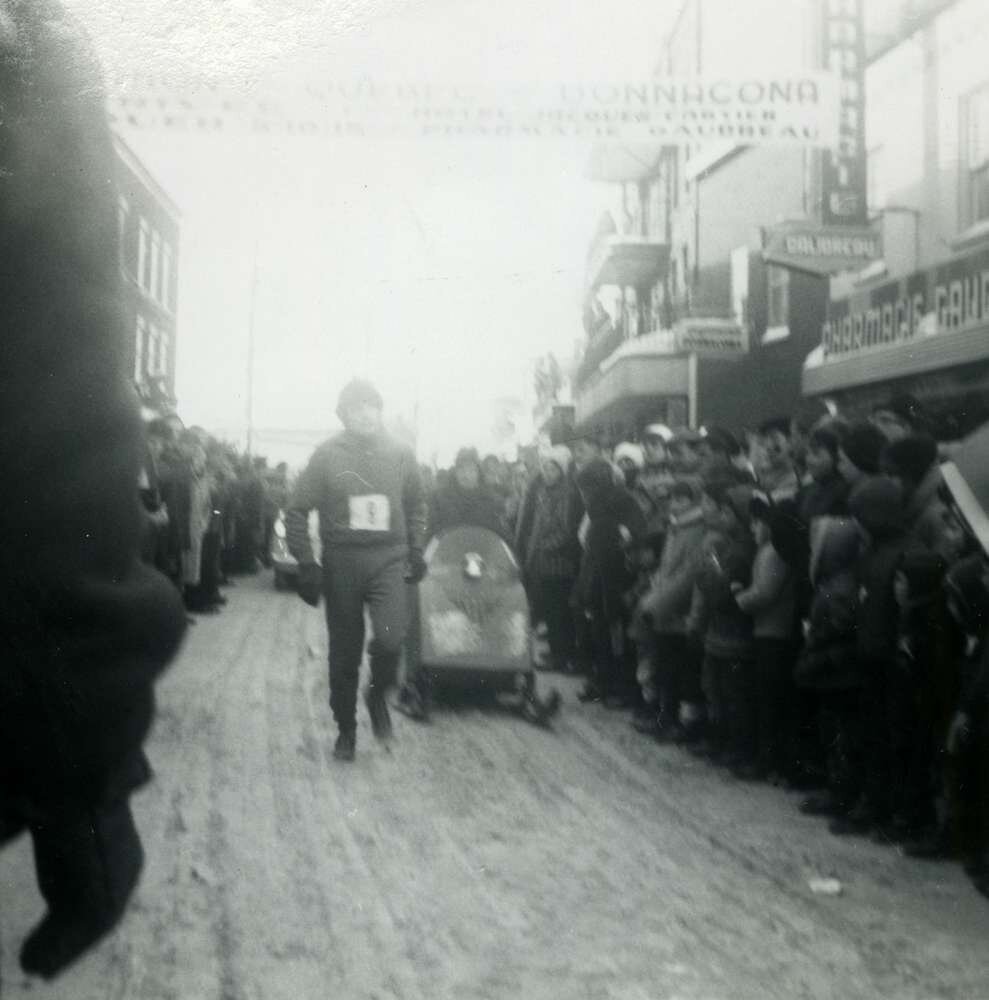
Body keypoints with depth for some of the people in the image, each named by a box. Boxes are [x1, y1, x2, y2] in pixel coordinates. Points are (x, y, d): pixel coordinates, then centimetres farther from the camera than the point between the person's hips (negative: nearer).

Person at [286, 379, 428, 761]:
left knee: (390, 639, -20)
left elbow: (416, 506, 17)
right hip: (341, 562, 0)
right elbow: (298, 511, -1)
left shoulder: (400, 454, 3)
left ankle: (378, 694, 11)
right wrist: (306, 564, -6)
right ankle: (346, 728, 26)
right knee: (344, 654, 7)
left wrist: (416, 551, 11)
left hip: (388, 561, 1)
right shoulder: (327, 455, -4)